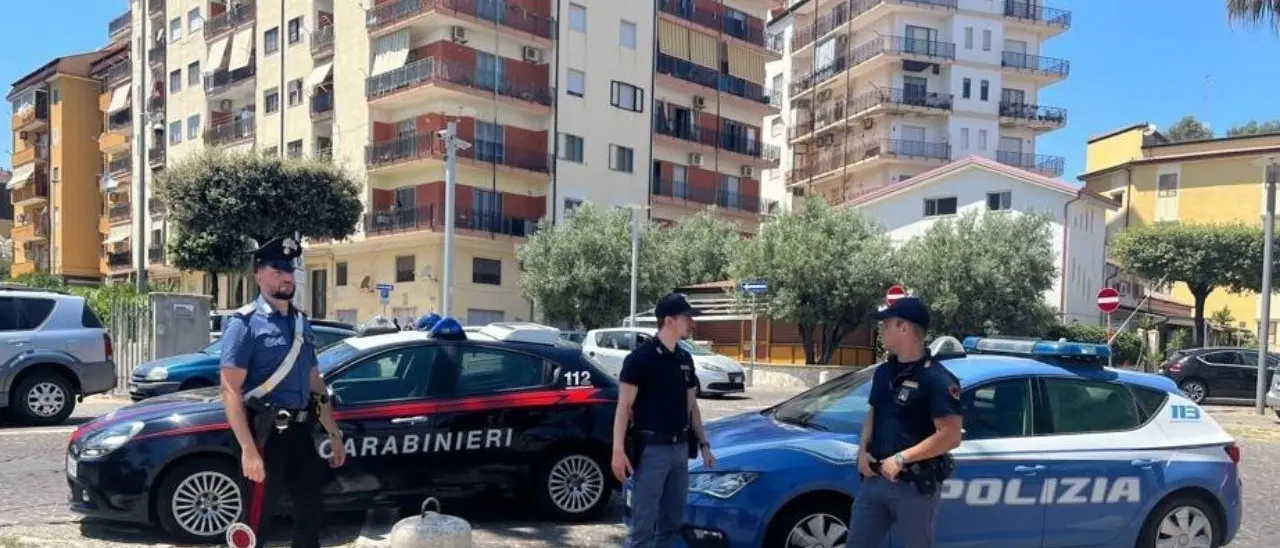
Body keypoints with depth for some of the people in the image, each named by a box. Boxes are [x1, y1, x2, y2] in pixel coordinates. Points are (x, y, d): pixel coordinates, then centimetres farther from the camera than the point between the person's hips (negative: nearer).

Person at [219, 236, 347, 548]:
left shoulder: (301, 322, 13)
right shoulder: (246, 323, -10)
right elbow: (231, 390, -17)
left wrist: (334, 434, 16)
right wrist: (248, 449, -25)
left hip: (301, 433, 7)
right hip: (266, 434, -7)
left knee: (310, 513, 16)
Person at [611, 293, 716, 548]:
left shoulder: (685, 359, 11)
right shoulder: (640, 358, -10)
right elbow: (624, 406, -12)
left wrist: (703, 444, 15)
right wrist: (618, 450, -19)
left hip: (679, 449, 7)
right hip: (651, 449, -7)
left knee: (672, 521, 13)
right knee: (643, 524, -5)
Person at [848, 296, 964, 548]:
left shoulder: (937, 379, -15)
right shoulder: (883, 372, 10)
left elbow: (950, 436, -20)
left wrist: (901, 458, -21)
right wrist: (863, 450, 2)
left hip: (916, 485, -7)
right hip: (875, 478, 8)